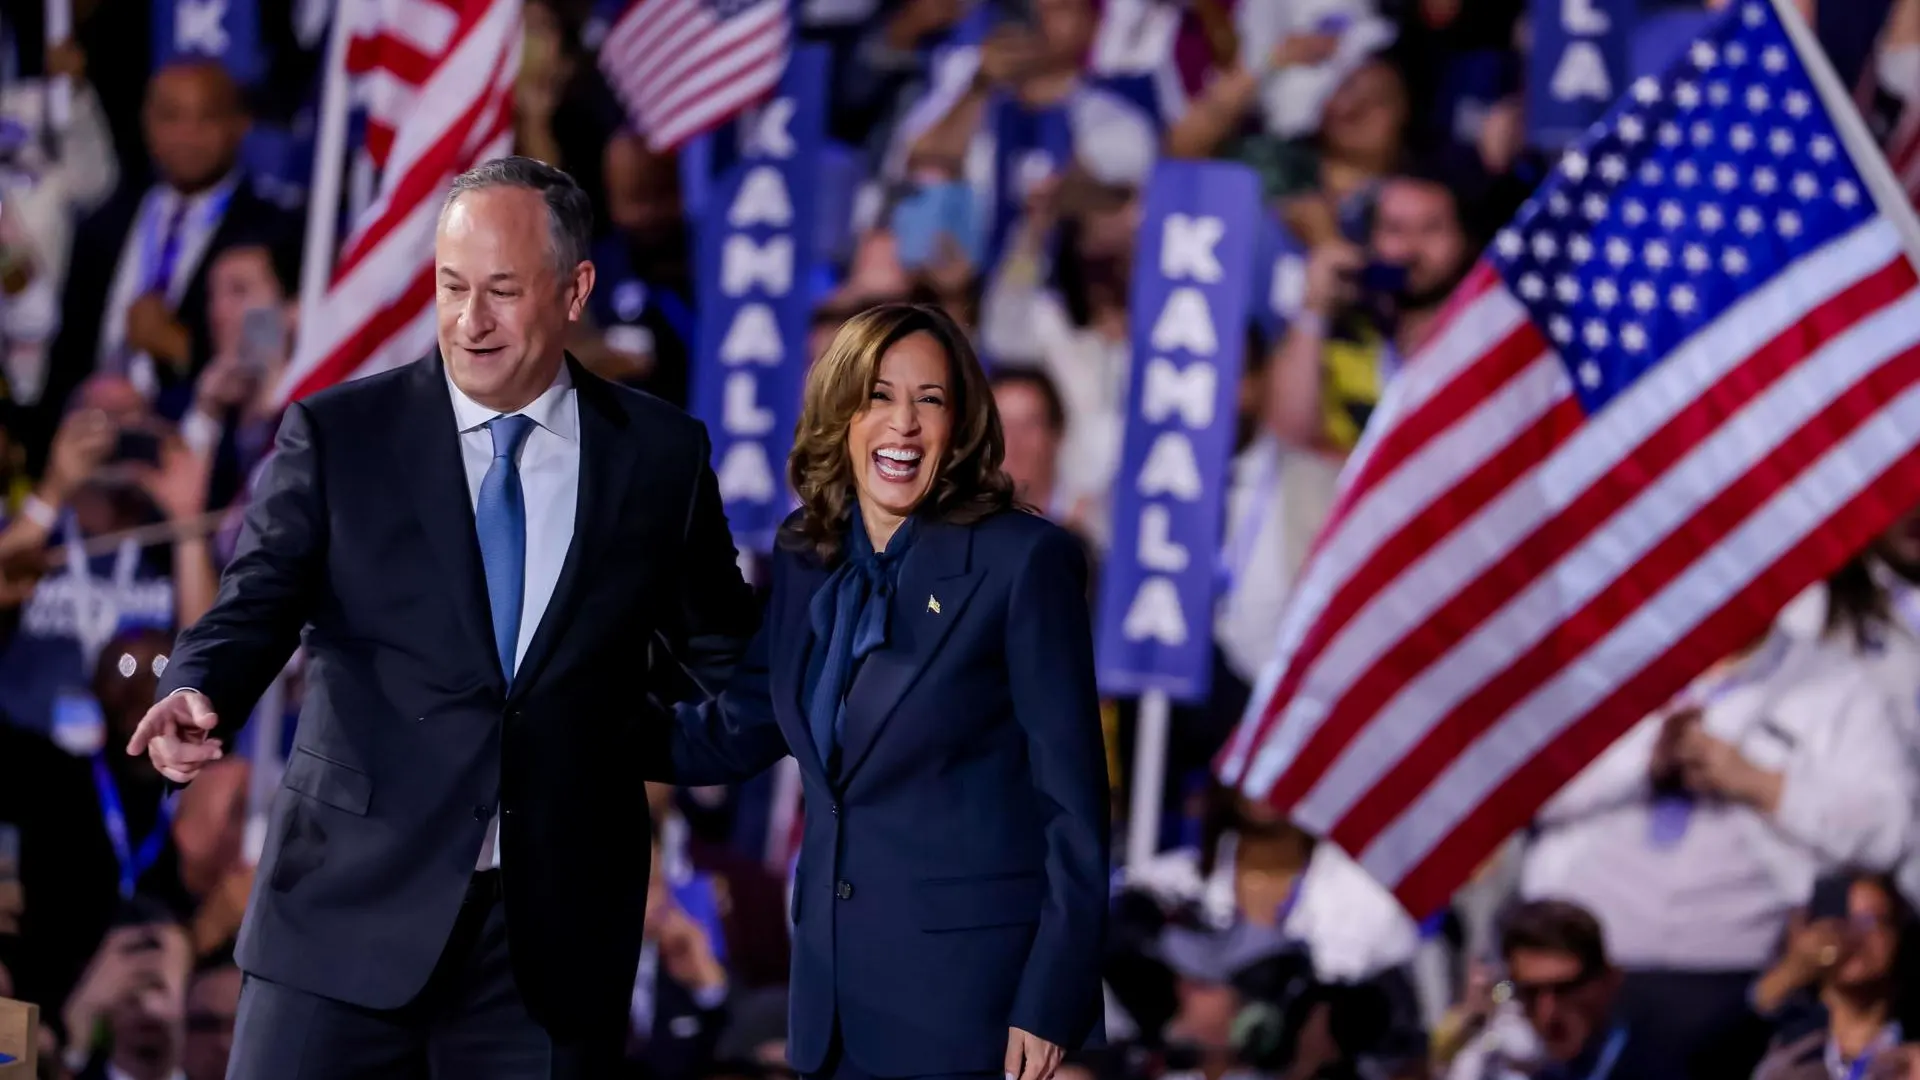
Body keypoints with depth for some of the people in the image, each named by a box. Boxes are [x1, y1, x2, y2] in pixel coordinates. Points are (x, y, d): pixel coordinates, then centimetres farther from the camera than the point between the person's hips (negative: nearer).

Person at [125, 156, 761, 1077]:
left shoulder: (660, 454, 8)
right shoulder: (335, 436, 3)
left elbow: (724, 654, 17)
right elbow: (253, 609, -5)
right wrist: (197, 697, -24)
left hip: (554, 931, 1)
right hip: (350, 916, -1)